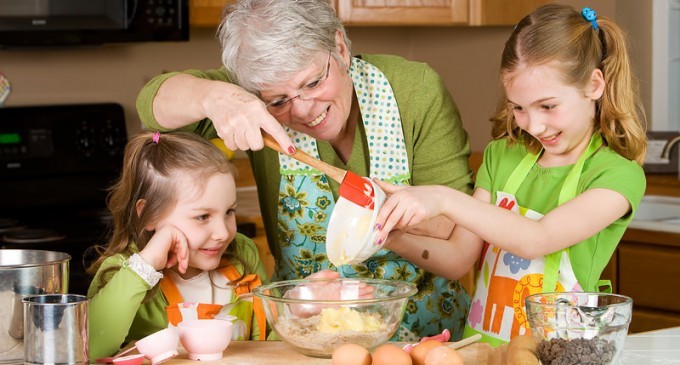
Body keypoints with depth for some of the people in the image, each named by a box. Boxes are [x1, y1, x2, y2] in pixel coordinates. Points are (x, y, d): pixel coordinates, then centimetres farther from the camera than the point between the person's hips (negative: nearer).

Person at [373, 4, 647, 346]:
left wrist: (444, 200, -24)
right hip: (480, 347, 3)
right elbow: (459, 259, 9)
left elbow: (536, 240, -18)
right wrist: (397, 238, -7)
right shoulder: (501, 156, 12)